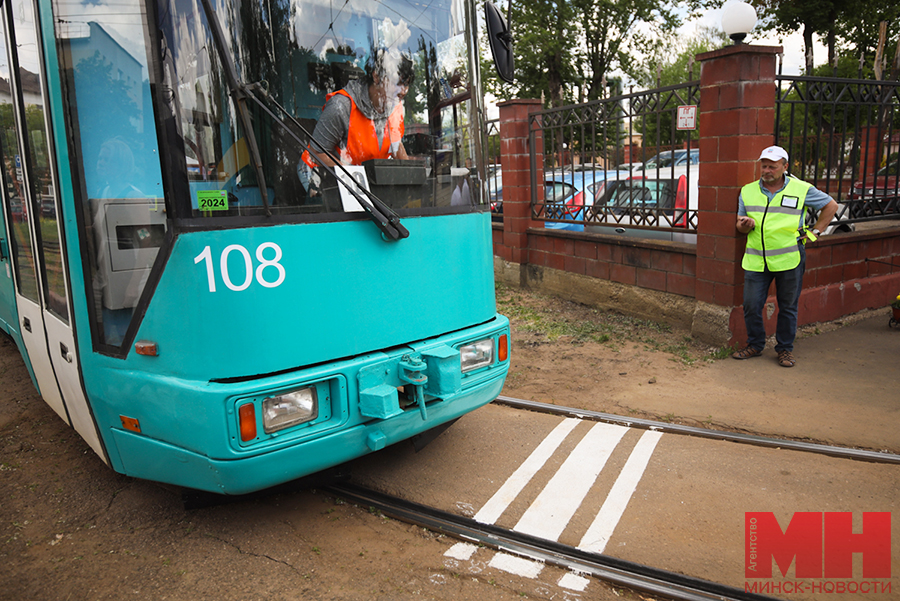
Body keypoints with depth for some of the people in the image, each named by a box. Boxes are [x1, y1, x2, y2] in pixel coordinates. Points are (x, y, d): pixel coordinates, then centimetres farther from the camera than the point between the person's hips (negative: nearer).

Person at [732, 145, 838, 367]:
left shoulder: (802, 190, 2)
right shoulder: (747, 191, 8)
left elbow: (831, 205, 14)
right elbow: (740, 224, 13)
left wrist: (815, 232, 6)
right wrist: (745, 225, -11)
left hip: (789, 259, -2)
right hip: (755, 260, 2)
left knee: (788, 307, 8)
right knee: (751, 305, 1)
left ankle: (785, 349, 22)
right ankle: (755, 345, 20)